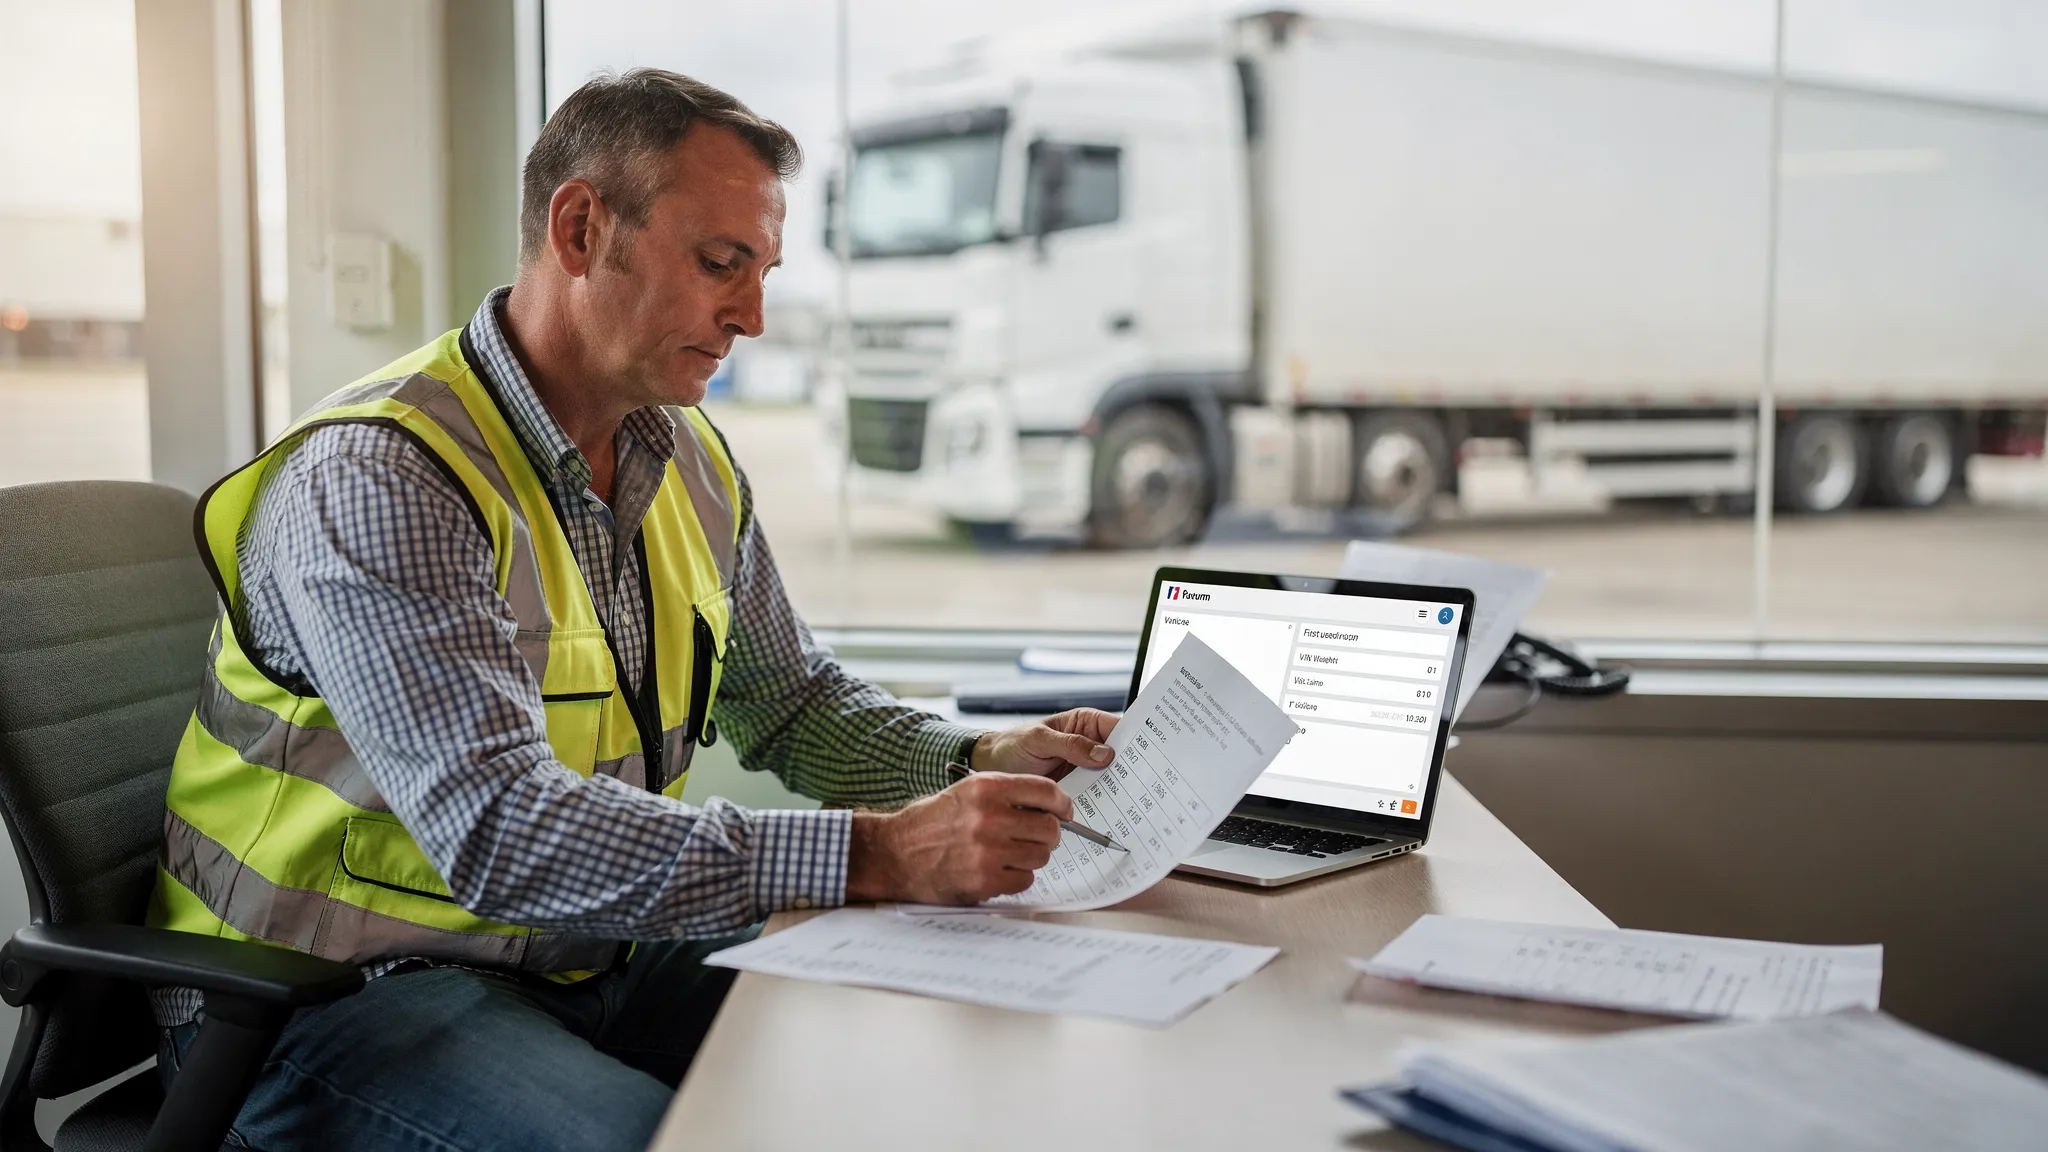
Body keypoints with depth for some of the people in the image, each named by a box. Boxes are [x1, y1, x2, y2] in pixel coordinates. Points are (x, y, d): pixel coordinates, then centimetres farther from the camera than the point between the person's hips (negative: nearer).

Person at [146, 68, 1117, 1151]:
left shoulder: (689, 462, 6)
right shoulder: (378, 480, -22)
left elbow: (792, 699, 17)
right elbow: (498, 830, -32)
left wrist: (978, 763, -4)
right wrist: (872, 855, -36)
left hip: (590, 963, 7)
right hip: (341, 996, -7)